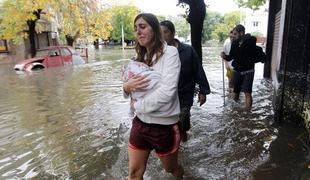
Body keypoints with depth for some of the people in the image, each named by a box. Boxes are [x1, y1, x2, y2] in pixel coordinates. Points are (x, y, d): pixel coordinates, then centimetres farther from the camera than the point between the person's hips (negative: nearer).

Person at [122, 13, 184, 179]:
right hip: (140, 123, 5)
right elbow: (129, 90, 8)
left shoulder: (170, 52, -13)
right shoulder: (140, 57, 4)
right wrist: (126, 87, -16)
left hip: (164, 126, -4)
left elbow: (167, 91, -25)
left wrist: (137, 105, -15)